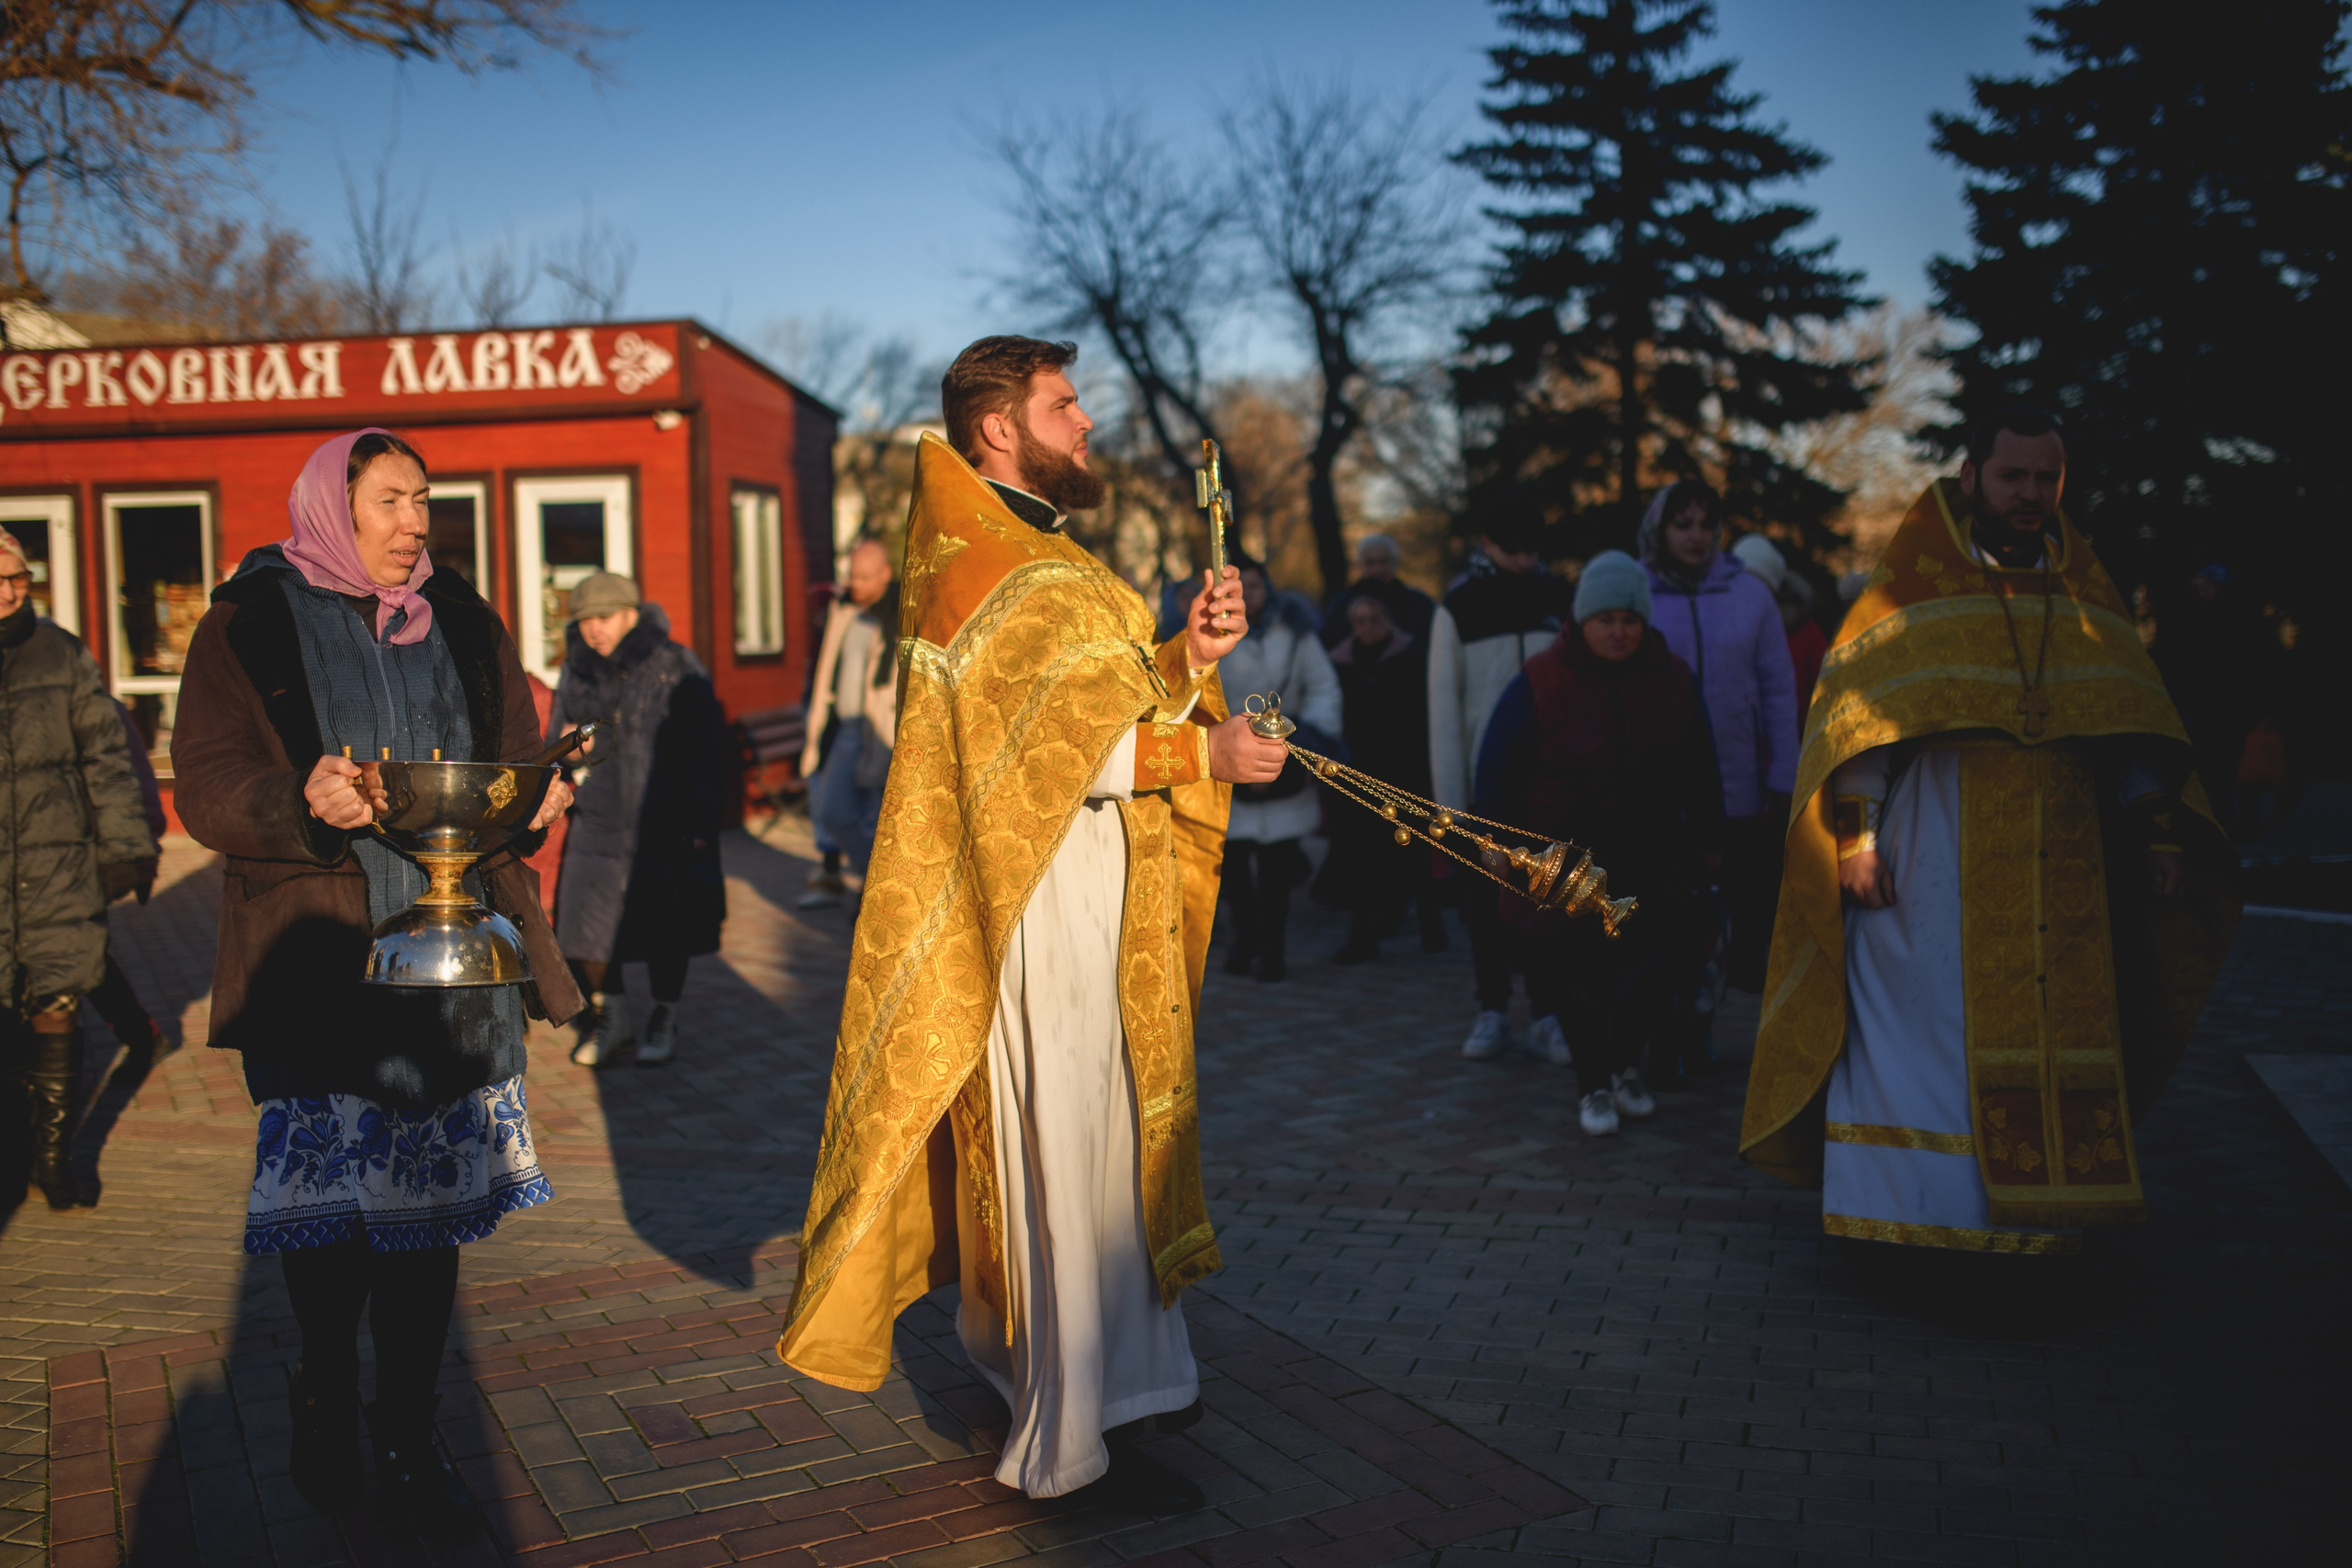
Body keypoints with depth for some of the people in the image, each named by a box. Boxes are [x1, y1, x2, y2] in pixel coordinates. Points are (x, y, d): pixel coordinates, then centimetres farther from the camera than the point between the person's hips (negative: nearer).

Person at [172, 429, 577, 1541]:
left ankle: (407, 1448, 17)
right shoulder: (250, 626, 2)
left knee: (426, 1209, 4)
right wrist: (305, 803, -24)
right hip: (318, 959, -2)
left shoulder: (462, 623, 12)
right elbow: (209, 790, -4)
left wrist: (536, 794, -8)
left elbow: (515, 758, 16)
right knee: (330, 1209, 3)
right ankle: (324, 1401, 31)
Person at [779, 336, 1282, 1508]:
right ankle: (1074, 1435, 7)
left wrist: (1188, 654, -2)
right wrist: (1202, 752, -19)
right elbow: (1047, 740, -22)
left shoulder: (1050, 558, 18)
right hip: (1043, 895, -10)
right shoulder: (978, 569, -13)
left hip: (1108, 893, 10)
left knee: (1110, 1134, 17)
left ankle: (1120, 1374, 31)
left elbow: (1110, 699, 14)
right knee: (1060, 1151, -4)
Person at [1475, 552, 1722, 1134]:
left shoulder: (1672, 680, 3)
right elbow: (1496, 769, -3)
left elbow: (1699, 774, 12)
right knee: (1582, 978, 1)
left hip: (1651, 864, 3)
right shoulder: (1541, 682, -8)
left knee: (1651, 972, 0)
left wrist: (1704, 842, 10)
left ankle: (1627, 1065, 25)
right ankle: (1593, 1085, 19)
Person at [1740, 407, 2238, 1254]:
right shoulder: (1914, 579, 3)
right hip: (1930, 855, -3)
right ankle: (1914, 1214, 6)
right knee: (1921, 1026, -3)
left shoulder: (2084, 591, 14)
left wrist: (2158, 828, 3)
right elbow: (1857, 704, -3)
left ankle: (2032, 1211, 16)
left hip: (2058, 861, 4)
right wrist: (1855, 832, -13)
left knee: (2048, 1039, 5)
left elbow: (2134, 724, 13)